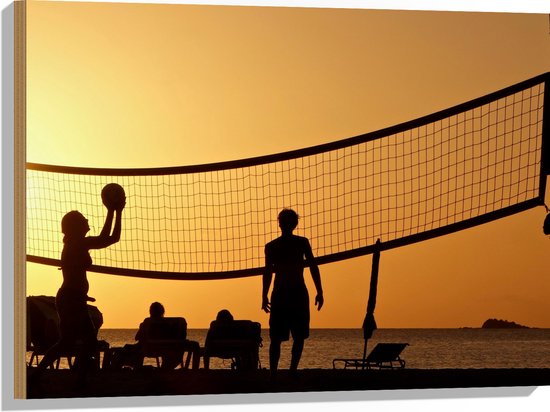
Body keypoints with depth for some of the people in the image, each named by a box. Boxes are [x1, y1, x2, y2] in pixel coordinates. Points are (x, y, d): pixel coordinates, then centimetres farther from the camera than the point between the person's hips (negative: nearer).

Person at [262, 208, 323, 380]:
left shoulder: (271, 246, 2)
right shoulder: (302, 242, 0)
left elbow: (268, 273, -1)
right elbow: (313, 267, -4)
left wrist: (264, 297, 3)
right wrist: (319, 292, -3)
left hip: (279, 295, 1)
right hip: (299, 294, -1)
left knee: (276, 338, 5)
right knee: (299, 336, 6)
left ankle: (273, 374, 1)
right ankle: (293, 370, -5)